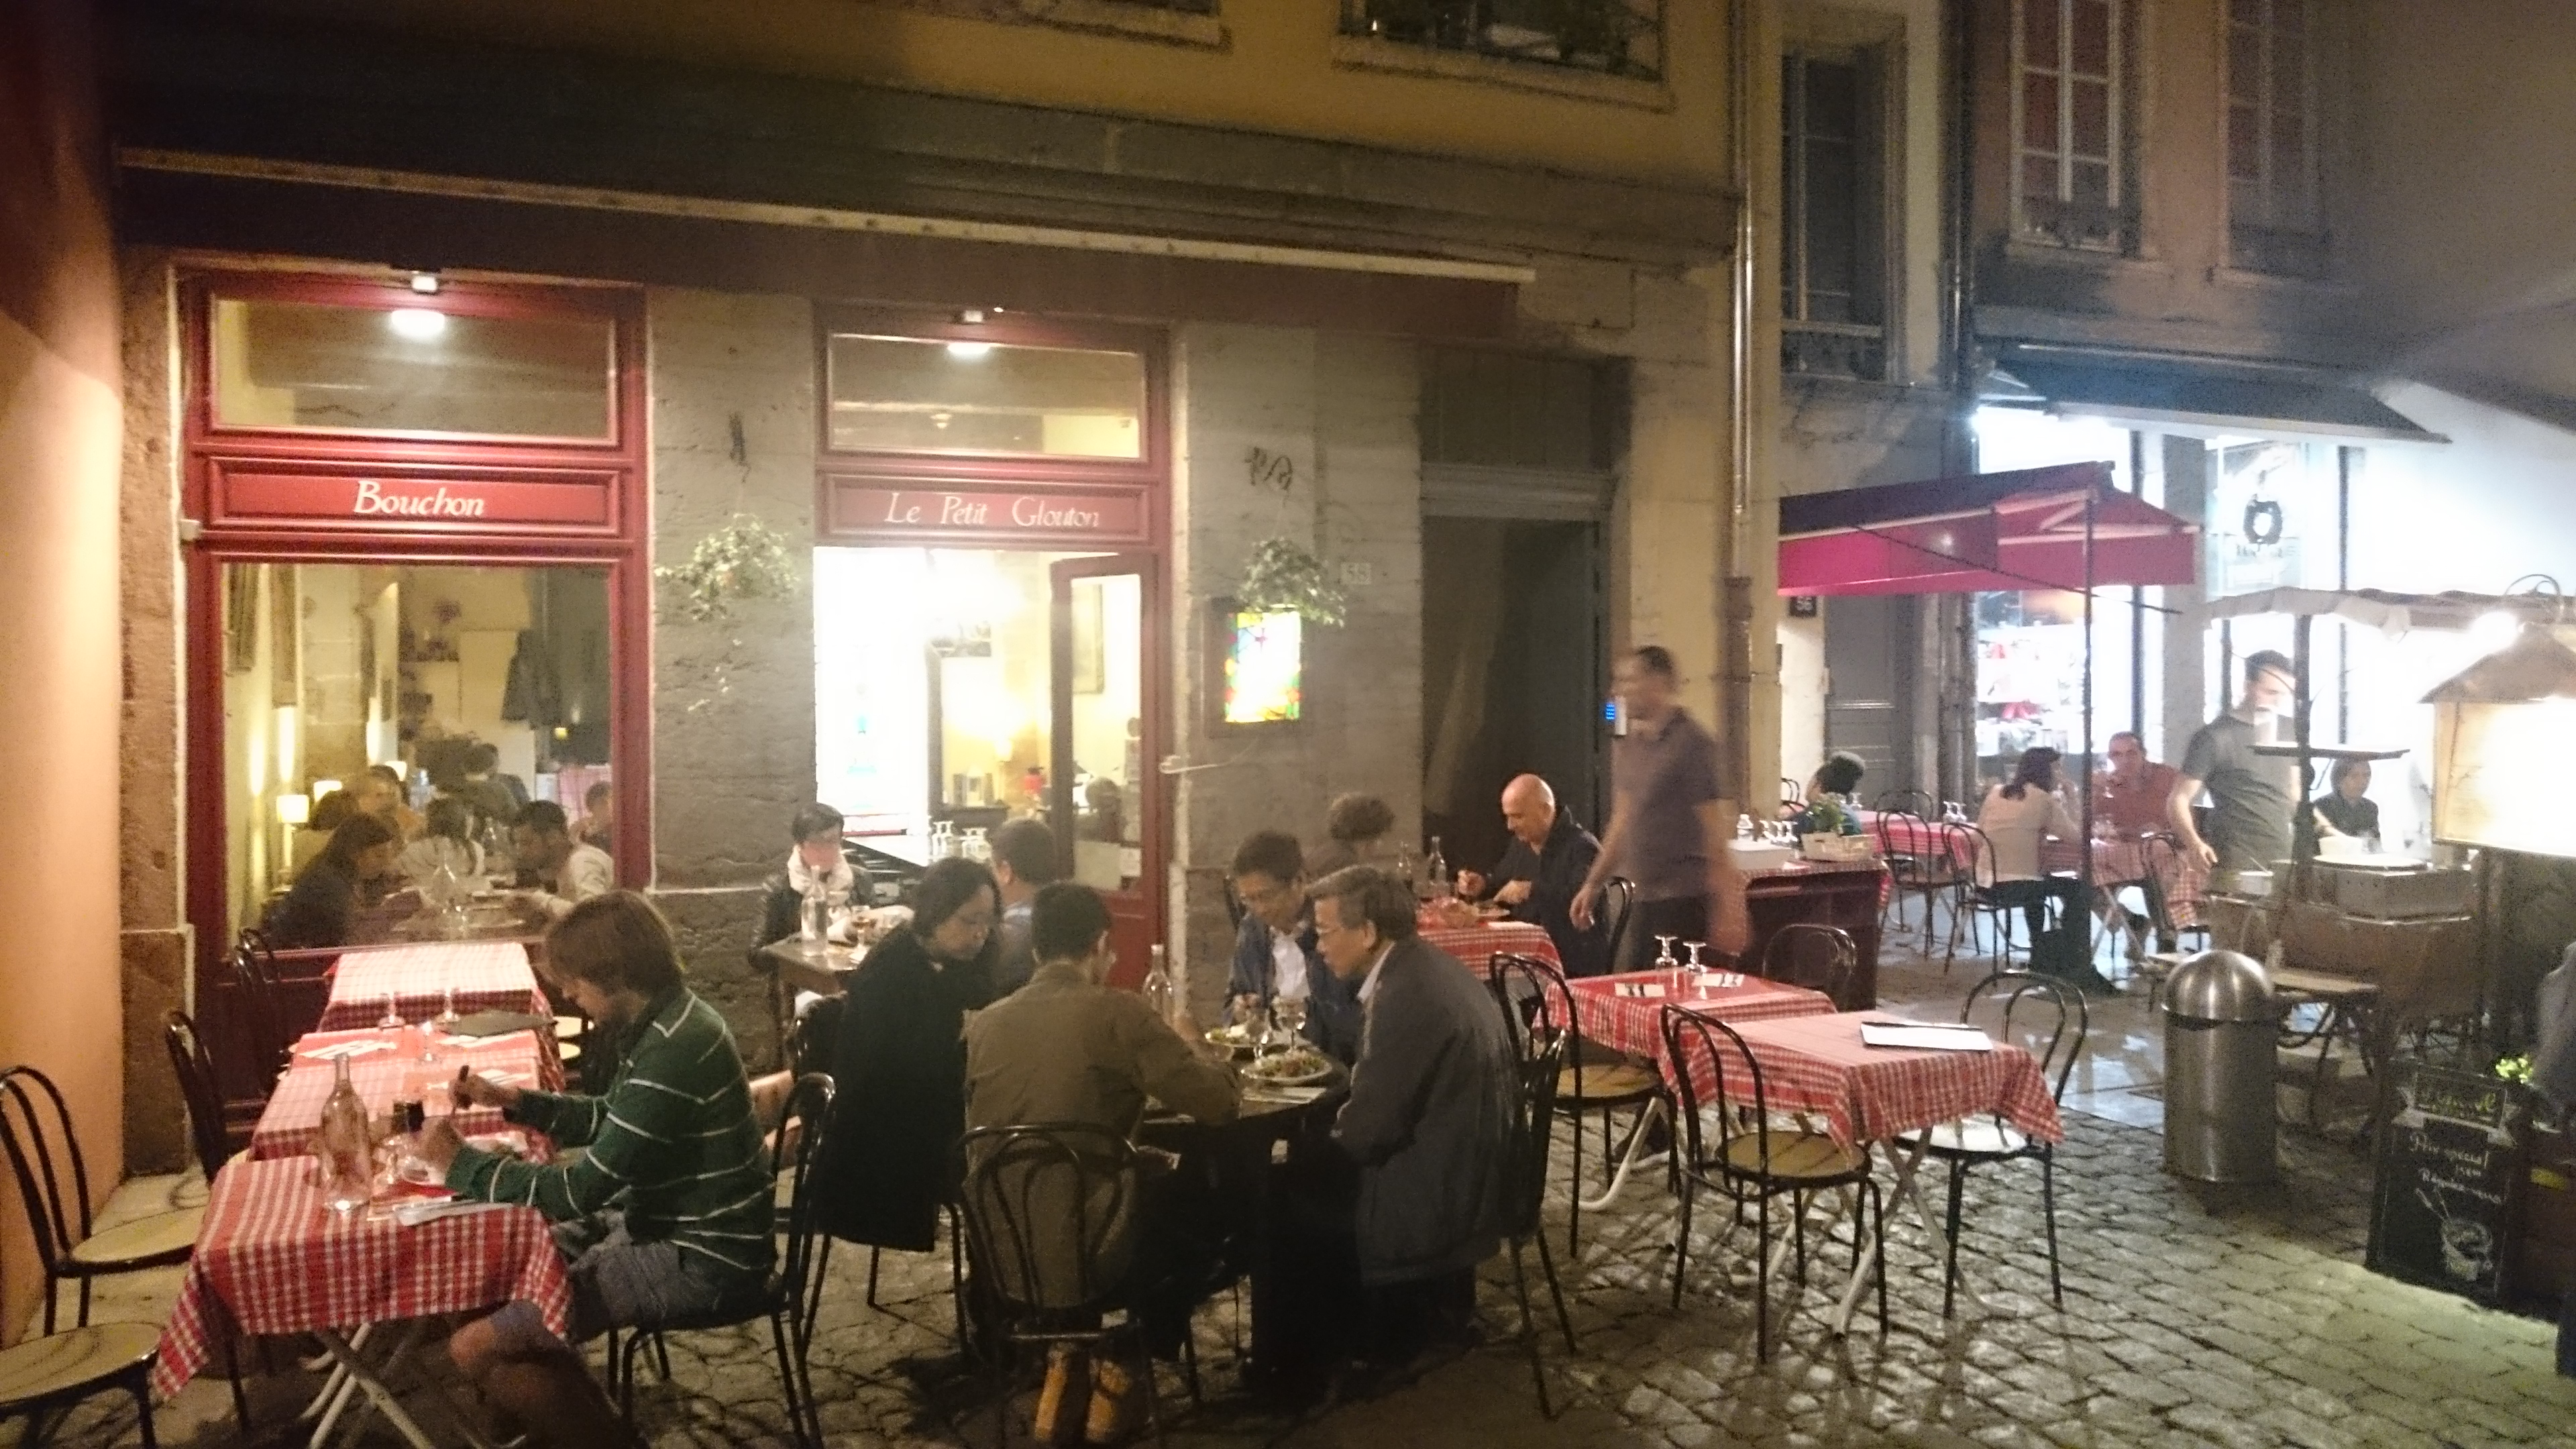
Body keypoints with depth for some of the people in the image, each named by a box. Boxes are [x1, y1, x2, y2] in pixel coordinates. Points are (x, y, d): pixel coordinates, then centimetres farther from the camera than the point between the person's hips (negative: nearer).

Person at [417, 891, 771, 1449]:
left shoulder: (672, 1055, -27)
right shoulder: (667, 1022, 3)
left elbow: (579, 1193, -23)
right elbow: (611, 1120, 20)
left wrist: (459, 1164, -11)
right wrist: (516, 1101, 9)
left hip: (701, 1259, -10)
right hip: (674, 1222, 10)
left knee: (476, 1349, -14)